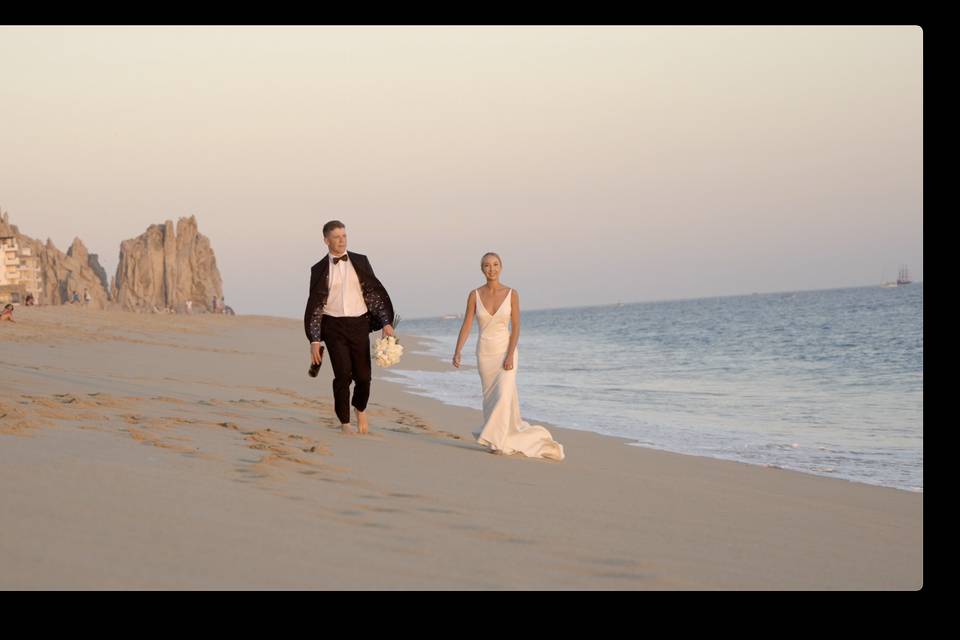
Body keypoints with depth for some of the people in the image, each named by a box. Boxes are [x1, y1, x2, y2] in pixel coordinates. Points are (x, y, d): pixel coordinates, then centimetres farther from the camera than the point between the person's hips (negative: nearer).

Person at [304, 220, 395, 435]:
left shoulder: (360, 262, 7)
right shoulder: (319, 270, 4)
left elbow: (375, 292, 8)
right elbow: (315, 305, 5)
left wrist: (386, 322, -2)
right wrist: (314, 340, 0)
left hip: (359, 324, 1)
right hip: (333, 326, -1)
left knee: (363, 375, -1)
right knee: (343, 375, -8)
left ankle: (360, 409, 28)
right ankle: (345, 423, 6)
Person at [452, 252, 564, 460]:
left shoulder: (511, 294, -6)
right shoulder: (474, 295, -2)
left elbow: (516, 327, -8)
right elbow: (466, 325, -4)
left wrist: (510, 355, -17)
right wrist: (457, 352, -15)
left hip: (506, 351, -2)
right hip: (485, 353, 2)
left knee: (503, 396, -16)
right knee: (491, 398, 8)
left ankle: (497, 441, -9)